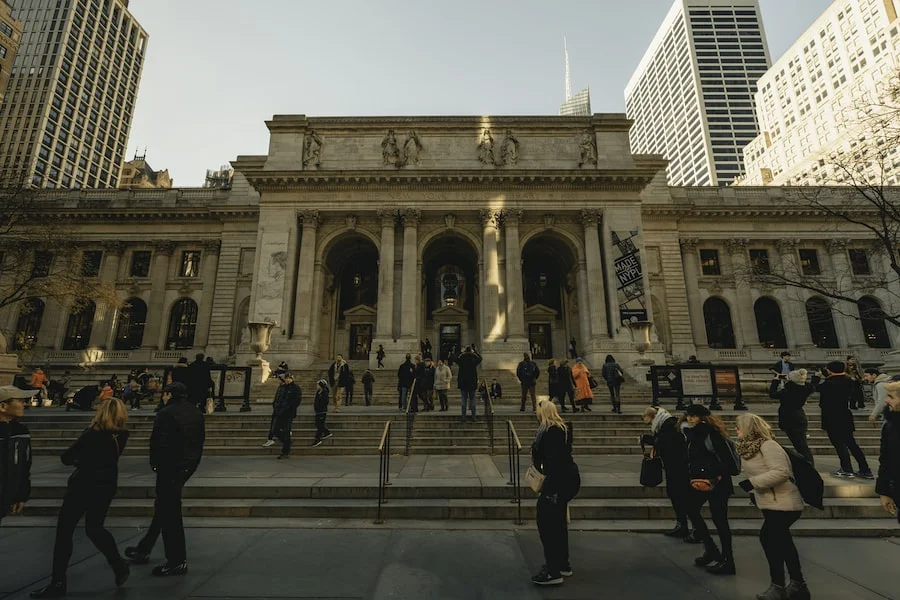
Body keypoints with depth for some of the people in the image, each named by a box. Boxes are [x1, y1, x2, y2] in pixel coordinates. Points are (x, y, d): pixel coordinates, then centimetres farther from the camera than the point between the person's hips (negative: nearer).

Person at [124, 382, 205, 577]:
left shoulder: (166, 413, -16)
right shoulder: (196, 413, 7)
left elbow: (158, 442, -17)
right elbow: (201, 438, 10)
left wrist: (155, 462, 0)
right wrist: (193, 460, 15)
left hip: (170, 466, -8)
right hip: (189, 465, 8)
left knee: (169, 512, 2)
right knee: (163, 508, 22)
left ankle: (177, 561, 10)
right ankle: (144, 550, 39)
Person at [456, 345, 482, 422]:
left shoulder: (461, 359, -8)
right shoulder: (474, 359, -6)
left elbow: (456, 359, 13)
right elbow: (480, 358, 16)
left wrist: (461, 352, 14)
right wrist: (474, 352, 19)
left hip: (463, 383, 0)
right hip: (473, 383, 1)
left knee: (463, 399, 5)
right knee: (472, 399, 7)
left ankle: (463, 416, 5)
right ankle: (473, 416, 8)